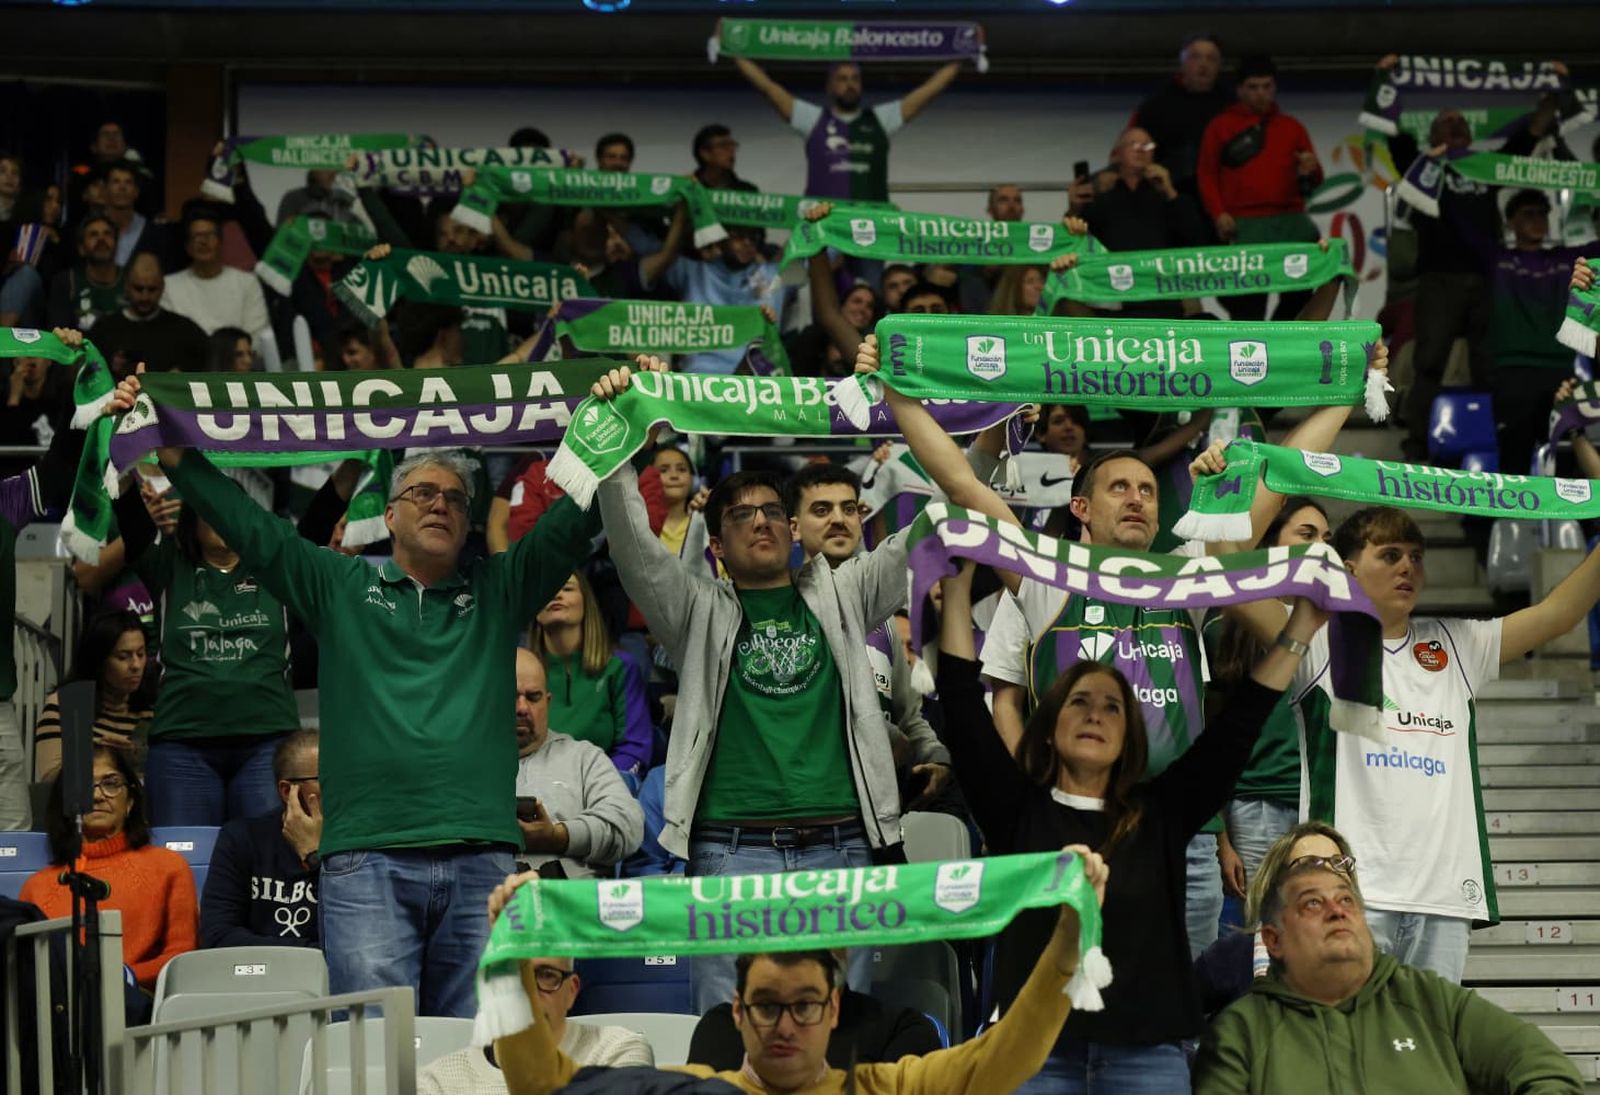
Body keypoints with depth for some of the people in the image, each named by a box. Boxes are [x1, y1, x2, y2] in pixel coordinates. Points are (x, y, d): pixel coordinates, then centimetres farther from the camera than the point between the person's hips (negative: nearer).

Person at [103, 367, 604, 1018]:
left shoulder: (498, 591, 18)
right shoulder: (340, 587, 16)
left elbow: (574, 524, 11)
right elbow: (247, 525, 11)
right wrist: (164, 446, 4)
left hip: (481, 865, 1)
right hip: (366, 864, -1)